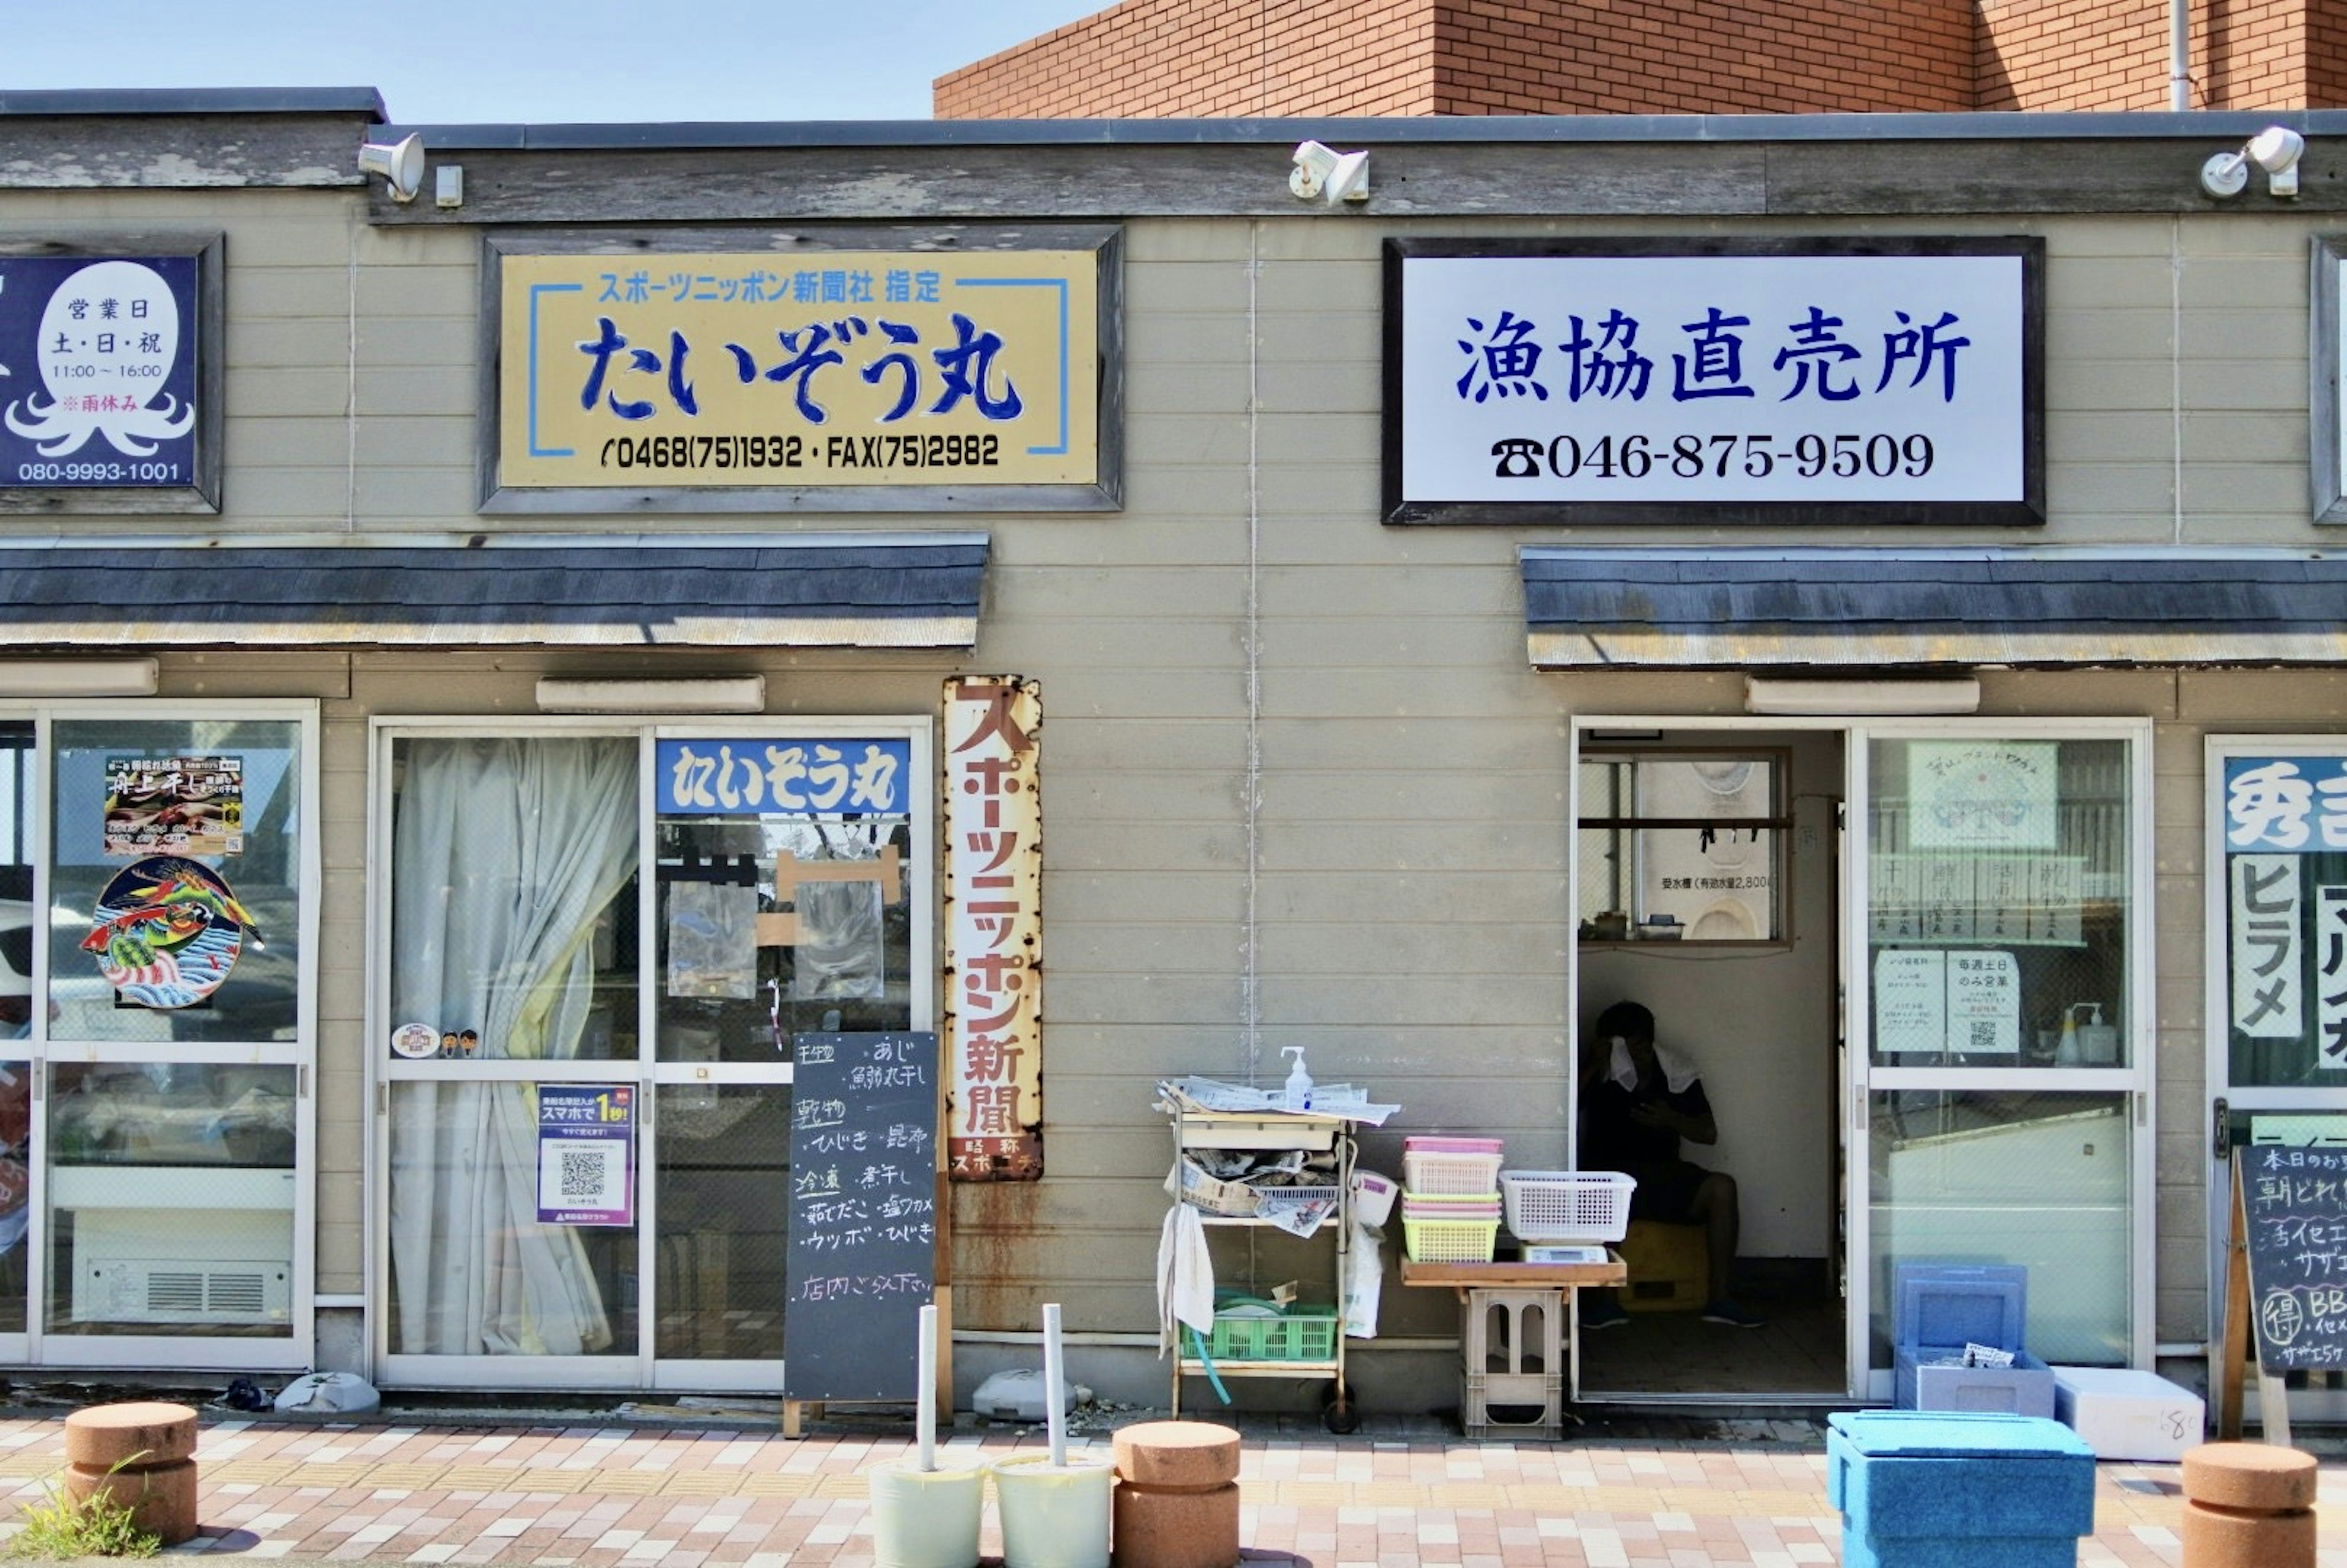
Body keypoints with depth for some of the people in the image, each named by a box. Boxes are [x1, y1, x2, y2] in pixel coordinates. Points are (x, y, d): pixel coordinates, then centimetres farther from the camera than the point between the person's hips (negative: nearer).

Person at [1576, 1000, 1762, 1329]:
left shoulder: (1676, 1074, 8)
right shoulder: (1599, 1075, 2)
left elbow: (1709, 1133, 7)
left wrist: (1671, 1119, -12)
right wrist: (1593, 1067, -18)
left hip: (1665, 1174, 3)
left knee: (1722, 1187, -25)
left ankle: (1720, 1299, -22)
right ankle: (1602, 1298, -30)